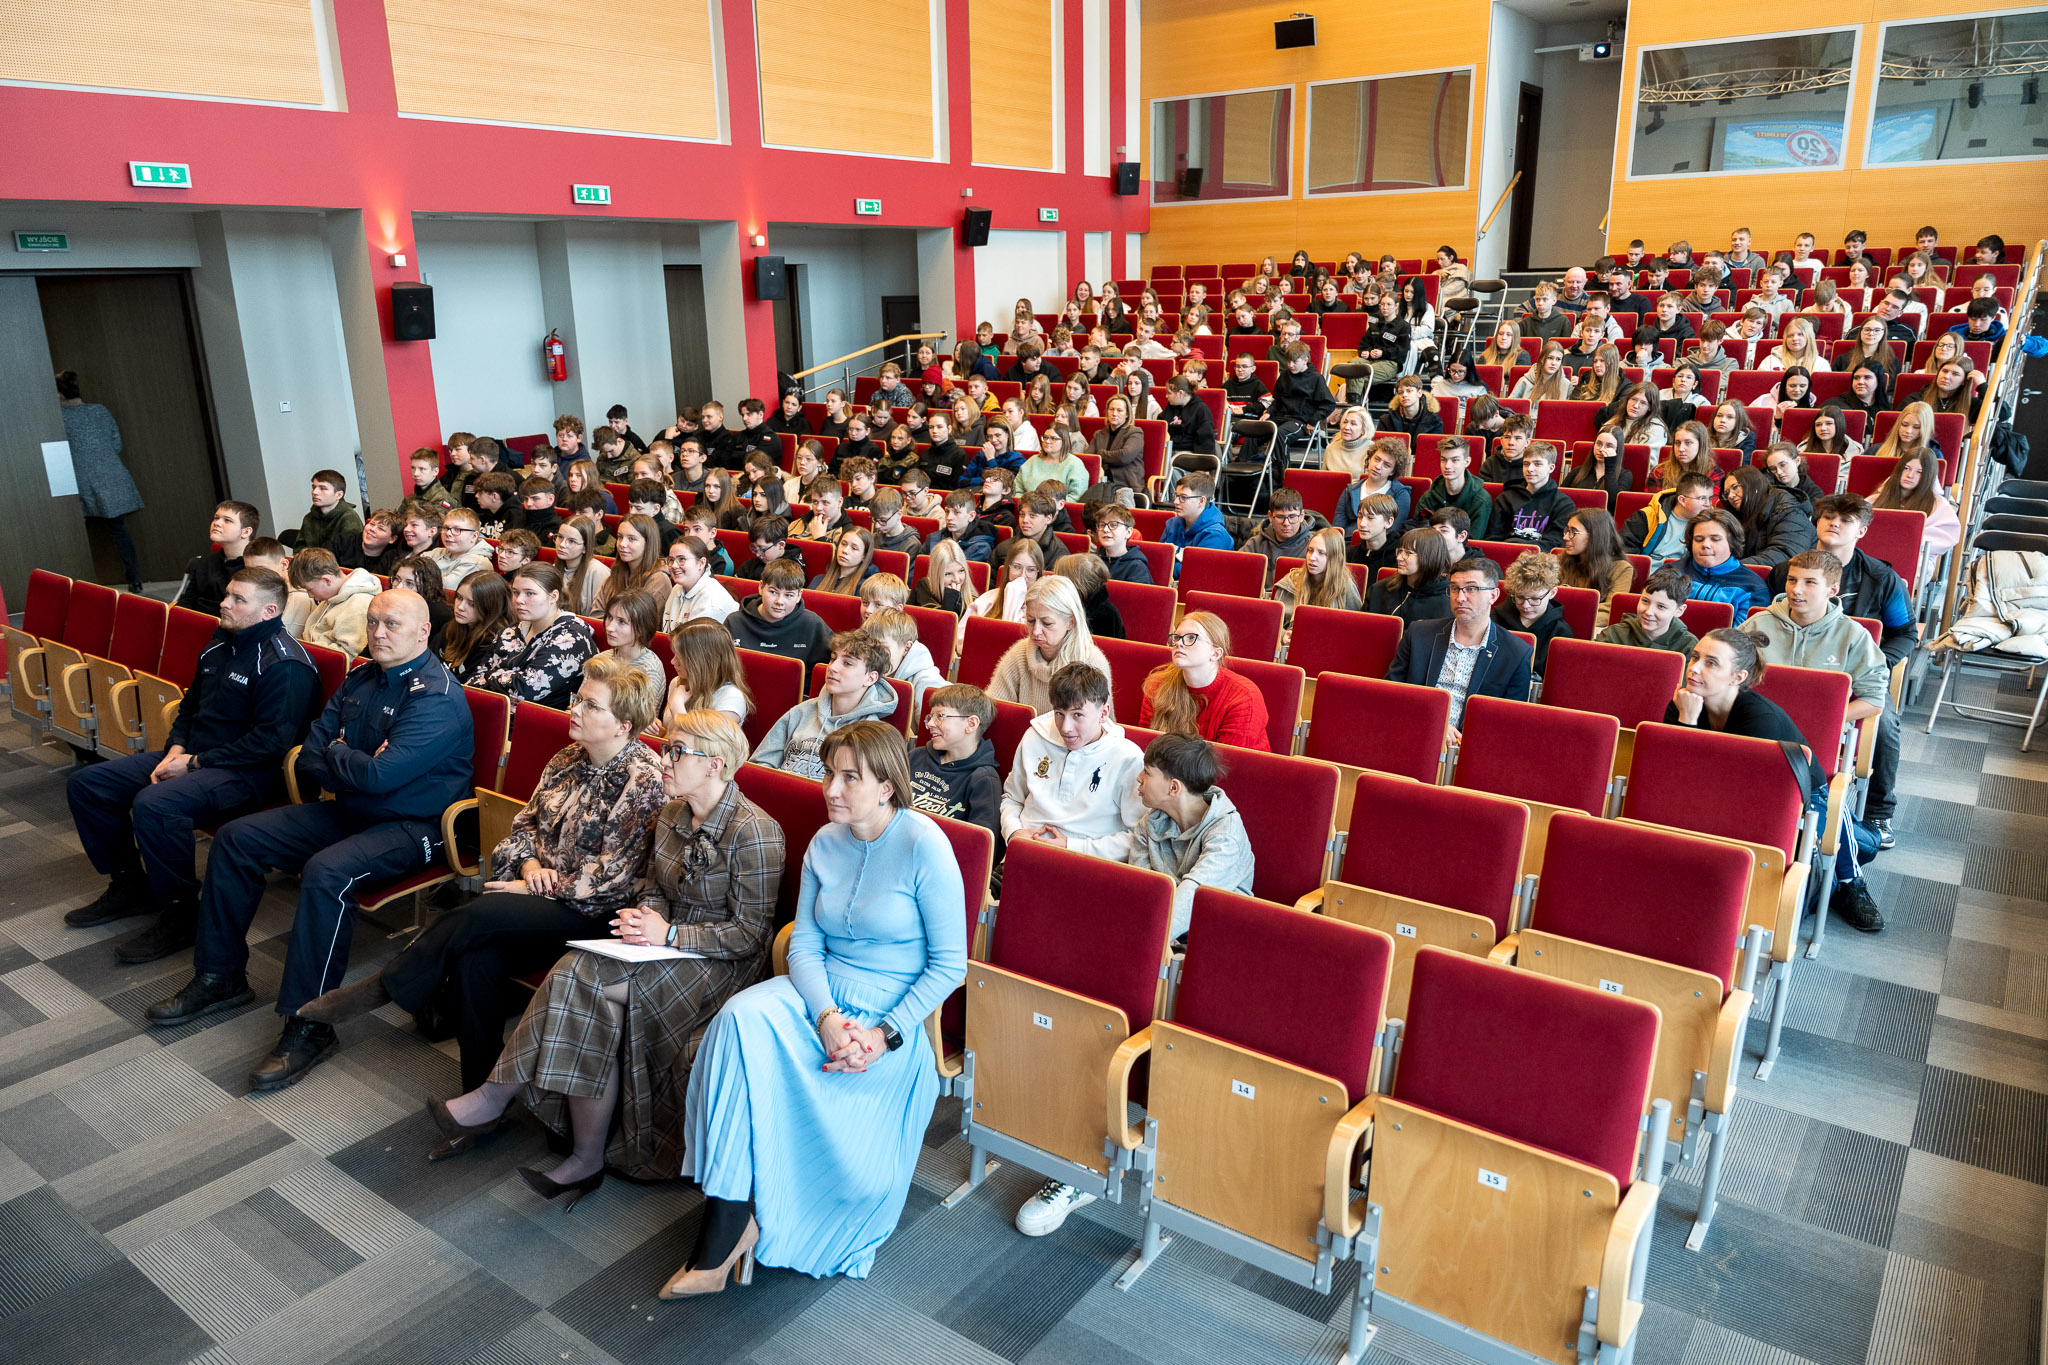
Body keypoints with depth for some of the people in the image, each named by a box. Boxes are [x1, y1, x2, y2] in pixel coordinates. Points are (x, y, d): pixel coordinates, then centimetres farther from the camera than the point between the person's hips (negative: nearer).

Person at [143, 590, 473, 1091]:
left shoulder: (437, 697, -19)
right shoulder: (361, 679, 8)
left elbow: (380, 775, -28)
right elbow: (309, 762, 7)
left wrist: (333, 755, -8)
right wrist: (353, 765, -14)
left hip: (410, 827, -9)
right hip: (348, 810, 9)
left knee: (326, 873, -34)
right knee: (235, 837, 5)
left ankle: (308, 1026, -23)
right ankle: (220, 977, 17)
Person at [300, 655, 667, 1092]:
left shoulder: (643, 780, -14)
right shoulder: (568, 759, 11)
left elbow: (610, 879, -15)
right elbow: (526, 822, 18)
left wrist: (537, 888, -11)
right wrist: (530, 865, -4)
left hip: (593, 914, -6)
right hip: (540, 892, 7)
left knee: (481, 914, -28)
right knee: (478, 956, -23)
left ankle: (384, 987, -8)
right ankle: (481, 1090, -14)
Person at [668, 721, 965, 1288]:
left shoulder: (924, 846, -12)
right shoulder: (825, 843, 6)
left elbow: (949, 963, -10)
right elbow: (804, 944, 3)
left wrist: (885, 1035, -19)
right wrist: (827, 1017, -16)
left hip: (893, 1012, -5)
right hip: (820, 992, 5)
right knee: (740, 1018, -25)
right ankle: (732, 1223, -19)